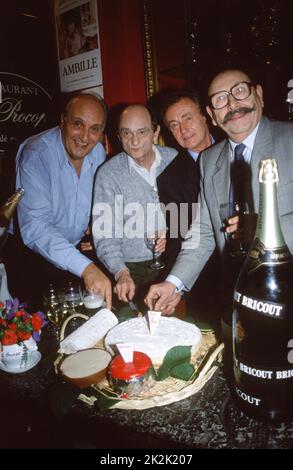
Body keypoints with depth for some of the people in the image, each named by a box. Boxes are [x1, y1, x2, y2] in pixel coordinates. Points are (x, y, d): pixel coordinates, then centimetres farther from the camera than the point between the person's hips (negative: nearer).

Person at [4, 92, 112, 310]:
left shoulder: (98, 152, -2)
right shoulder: (36, 155, -22)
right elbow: (34, 228, -32)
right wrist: (85, 267, -43)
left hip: (78, 248, 5)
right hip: (32, 253, -4)